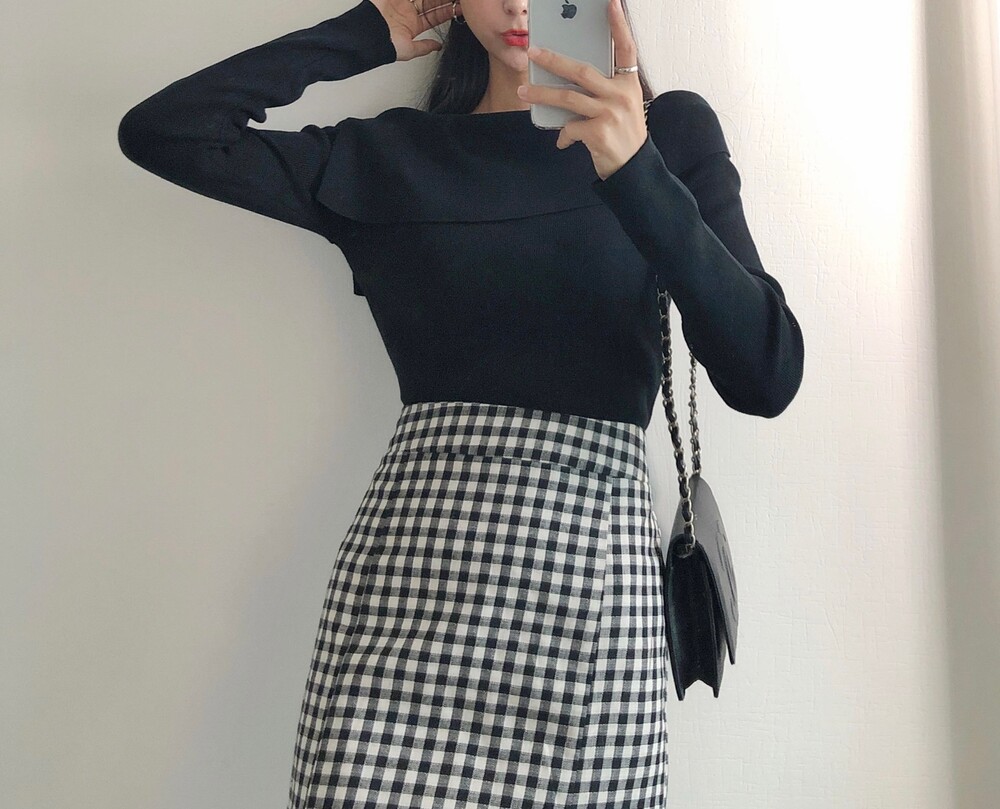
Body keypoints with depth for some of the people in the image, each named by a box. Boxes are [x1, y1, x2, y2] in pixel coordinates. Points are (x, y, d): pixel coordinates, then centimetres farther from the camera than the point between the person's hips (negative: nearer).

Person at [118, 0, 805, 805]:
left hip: (596, 562, 0)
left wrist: (639, 172, -14)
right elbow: (162, 131, 5)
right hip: (408, 557, 1)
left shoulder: (671, 131, 9)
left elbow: (768, 377, -2)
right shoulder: (388, 156, 13)